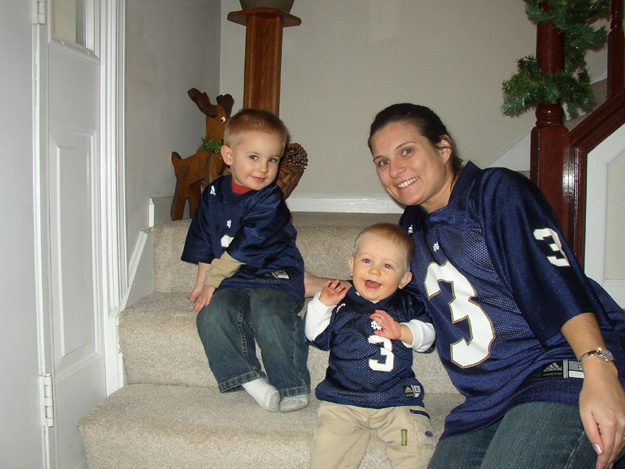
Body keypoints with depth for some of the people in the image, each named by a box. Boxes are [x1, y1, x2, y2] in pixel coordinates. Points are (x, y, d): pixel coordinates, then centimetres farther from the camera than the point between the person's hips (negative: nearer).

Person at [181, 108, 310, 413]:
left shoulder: (270, 201, -8)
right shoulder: (213, 195, 10)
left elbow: (246, 247, -13)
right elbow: (204, 243, 19)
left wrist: (213, 279, -9)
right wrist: (202, 283, 14)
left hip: (274, 276, -4)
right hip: (232, 283, 5)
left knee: (269, 314, -31)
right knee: (213, 313, -23)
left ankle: (292, 386, -16)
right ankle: (249, 379, -18)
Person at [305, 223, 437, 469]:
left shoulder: (407, 306, 7)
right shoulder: (342, 305, 3)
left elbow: (428, 336, -2)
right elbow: (316, 336, 4)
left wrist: (402, 331, -20)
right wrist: (322, 304, -8)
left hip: (397, 400, 1)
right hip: (343, 400, 0)